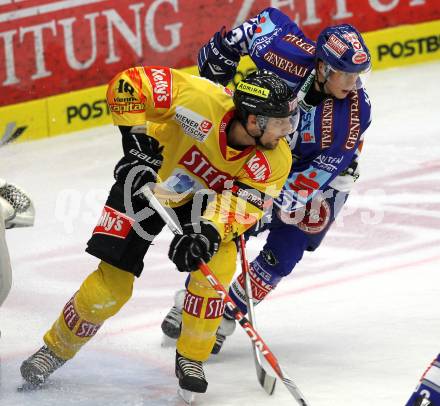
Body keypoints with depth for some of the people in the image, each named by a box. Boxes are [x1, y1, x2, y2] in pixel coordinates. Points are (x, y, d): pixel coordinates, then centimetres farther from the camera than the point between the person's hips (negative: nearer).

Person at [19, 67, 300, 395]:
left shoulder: (275, 161, -26)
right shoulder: (202, 101, -37)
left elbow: (242, 206, -30)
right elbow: (128, 83, -31)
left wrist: (209, 231, -48)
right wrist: (137, 139, -35)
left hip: (205, 196, 2)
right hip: (148, 180, -2)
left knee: (217, 263, -24)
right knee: (112, 283, -5)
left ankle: (191, 358, -2)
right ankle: (55, 349, 20)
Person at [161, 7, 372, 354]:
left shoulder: (355, 111, -34)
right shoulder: (291, 55, -33)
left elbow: (323, 171, -30)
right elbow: (271, 19, -12)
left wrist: (276, 201, -36)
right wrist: (223, 48, -6)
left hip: (321, 180, -2)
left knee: (281, 256, -5)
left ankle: (224, 319, 14)